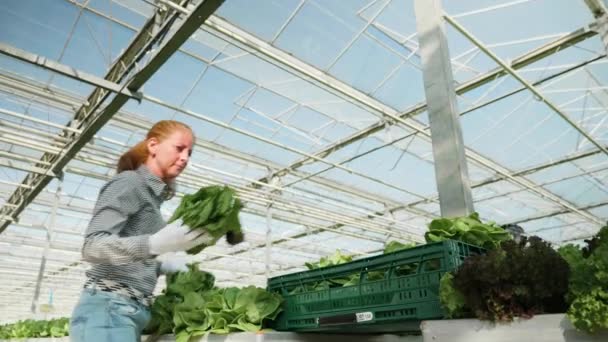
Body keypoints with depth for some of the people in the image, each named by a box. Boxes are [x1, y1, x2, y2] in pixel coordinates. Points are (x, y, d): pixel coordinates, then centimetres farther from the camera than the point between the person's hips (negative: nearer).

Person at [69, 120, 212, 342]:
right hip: (109, 310, -9)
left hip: (131, 312, 9)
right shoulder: (129, 182, -7)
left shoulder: (153, 194, 17)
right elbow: (92, 247, -19)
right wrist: (154, 244, -33)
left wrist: (163, 266, 8)